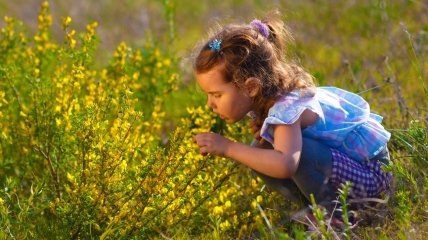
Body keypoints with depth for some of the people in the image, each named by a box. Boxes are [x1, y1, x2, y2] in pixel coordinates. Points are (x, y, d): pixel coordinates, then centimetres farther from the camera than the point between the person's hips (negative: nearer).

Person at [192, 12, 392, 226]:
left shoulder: (286, 109, -29)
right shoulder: (264, 99, -3)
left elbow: (285, 166, -47)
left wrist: (228, 148, -42)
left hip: (370, 174, -9)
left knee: (294, 149, -32)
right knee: (261, 152, 0)